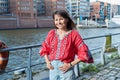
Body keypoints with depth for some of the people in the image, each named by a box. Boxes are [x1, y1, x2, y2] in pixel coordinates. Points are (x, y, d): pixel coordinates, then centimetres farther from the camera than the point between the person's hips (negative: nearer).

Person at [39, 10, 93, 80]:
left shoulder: (73, 34, -9)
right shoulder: (52, 33, 2)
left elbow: (83, 52, -11)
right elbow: (45, 48, 13)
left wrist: (70, 65, -14)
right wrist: (47, 62, 1)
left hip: (66, 69, -3)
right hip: (53, 67, 4)